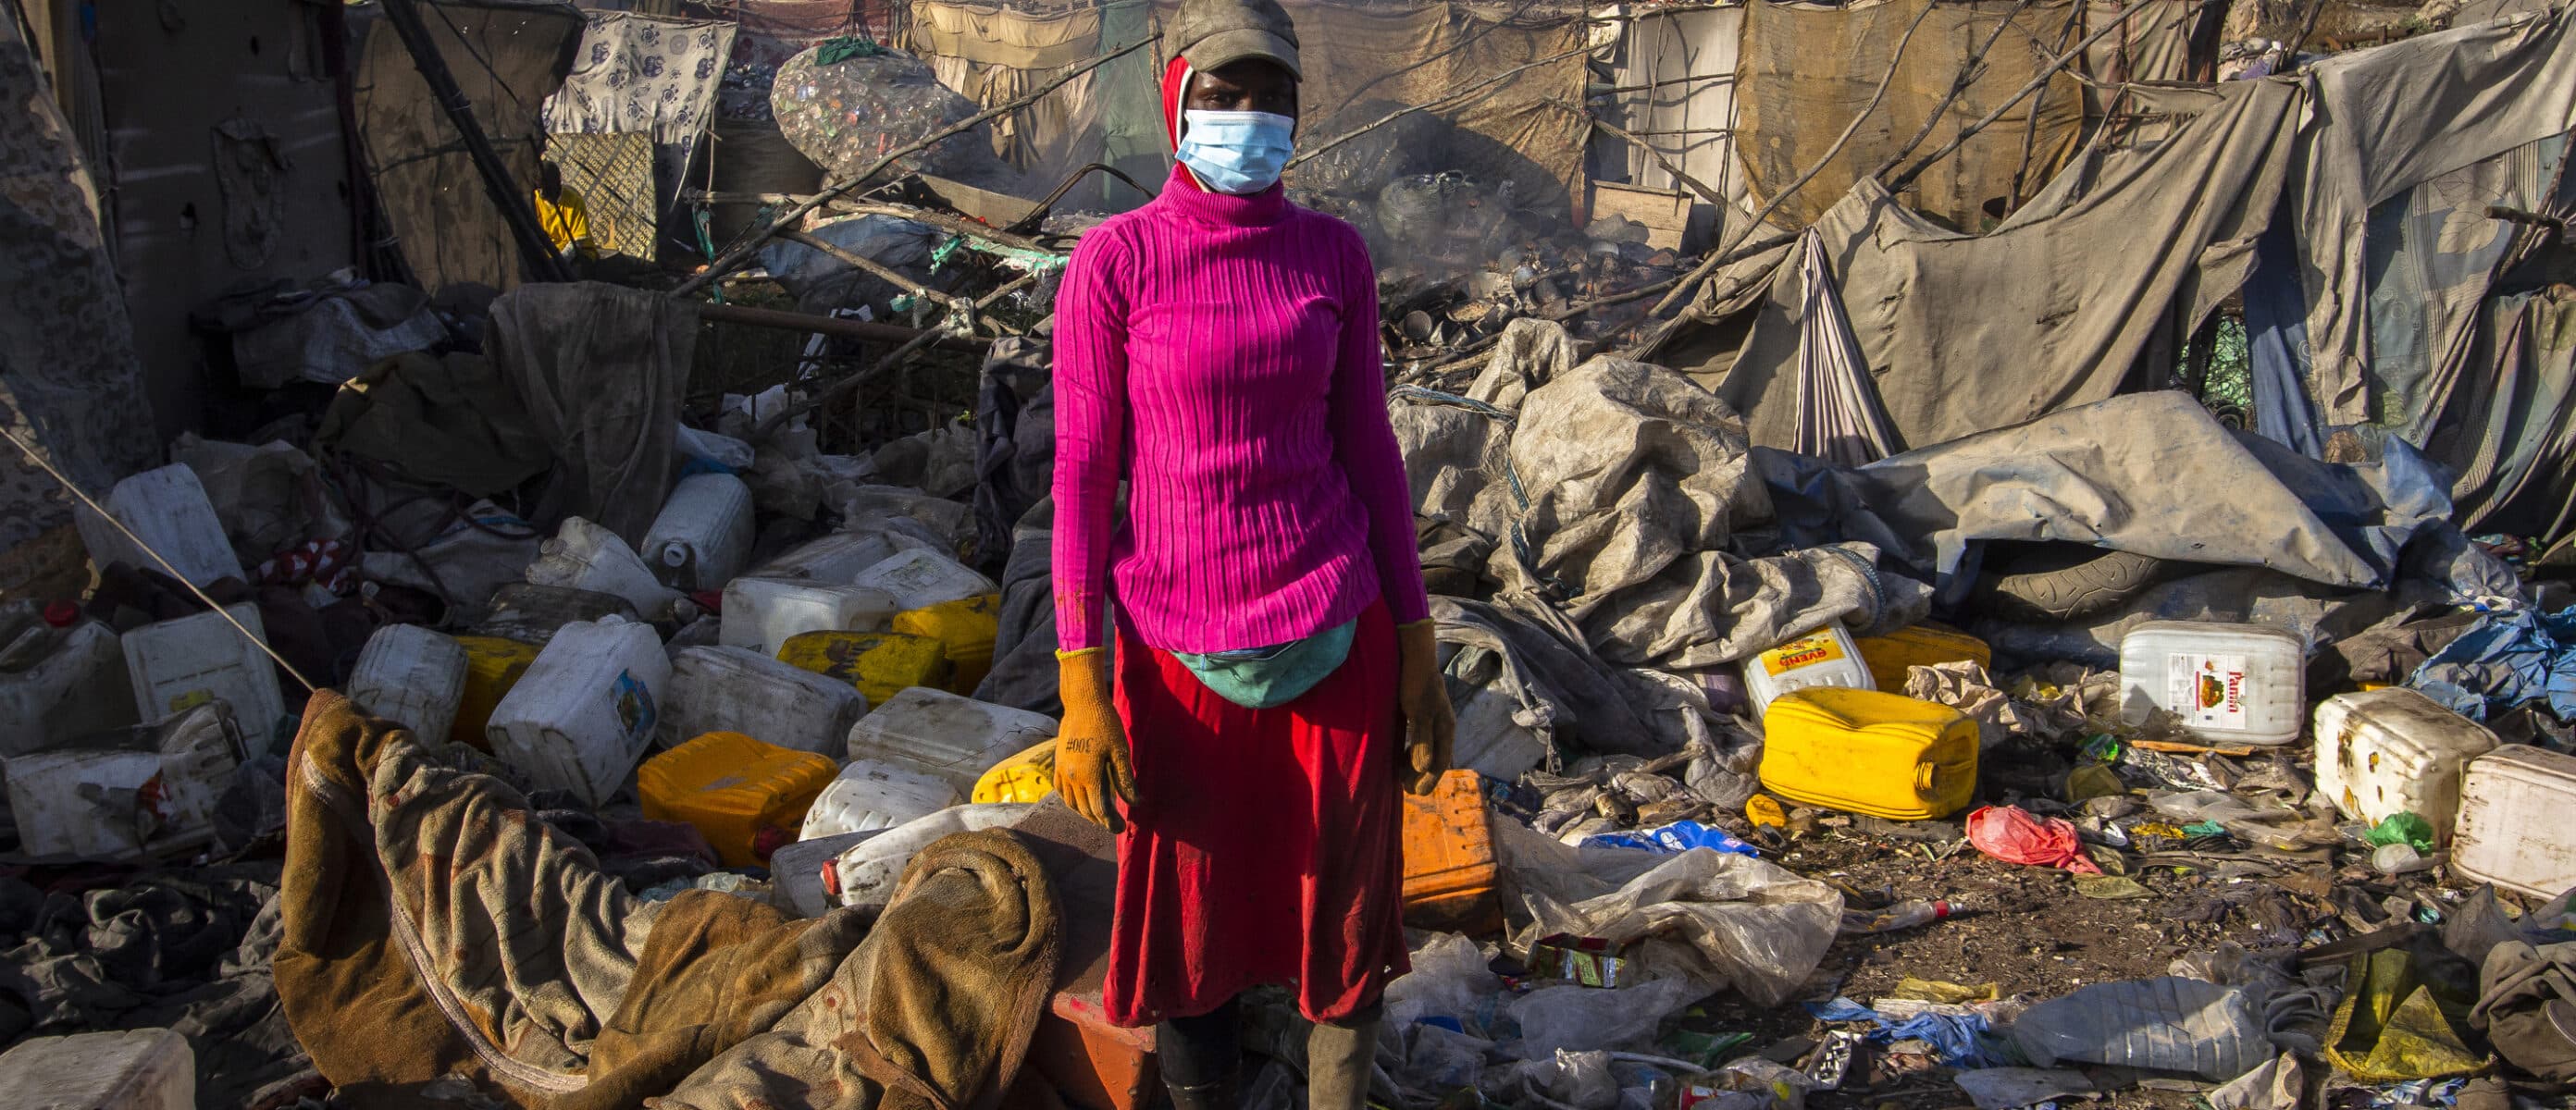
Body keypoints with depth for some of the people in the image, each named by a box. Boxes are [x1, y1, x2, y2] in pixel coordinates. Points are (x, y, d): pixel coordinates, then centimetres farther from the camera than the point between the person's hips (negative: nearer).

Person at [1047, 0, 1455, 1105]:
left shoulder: (1334, 254, 2)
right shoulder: (1114, 260, -6)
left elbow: (1368, 449, 6)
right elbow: (1081, 478, -6)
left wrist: (1418, 653, 6)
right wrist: (1082, 692, -9)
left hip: (1336, 642, 2)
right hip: (1179, 657, -2)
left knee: (1344, 925, 11)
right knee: (1191, 932, 12)